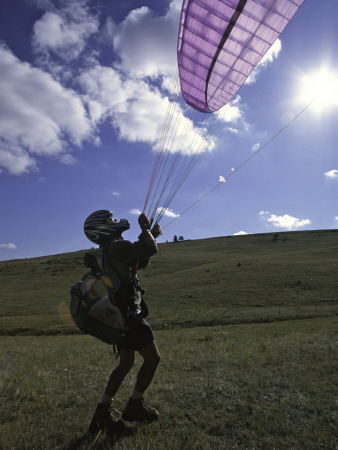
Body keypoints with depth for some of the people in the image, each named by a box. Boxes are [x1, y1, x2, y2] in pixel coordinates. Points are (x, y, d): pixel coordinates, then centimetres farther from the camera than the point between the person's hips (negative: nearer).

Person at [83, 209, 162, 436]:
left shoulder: (108, 251, 15)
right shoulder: (117, 247, -16)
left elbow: (142, 262, 20)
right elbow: (150, 249, -24)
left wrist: (151, 235, 15)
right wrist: (145, 228, -8)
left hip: (118, 315, 10)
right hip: (130, 315, -10)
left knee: (126, 363, 20)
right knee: (153, 358, 5)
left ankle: (104, 412, 25)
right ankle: (135, 406, 19)